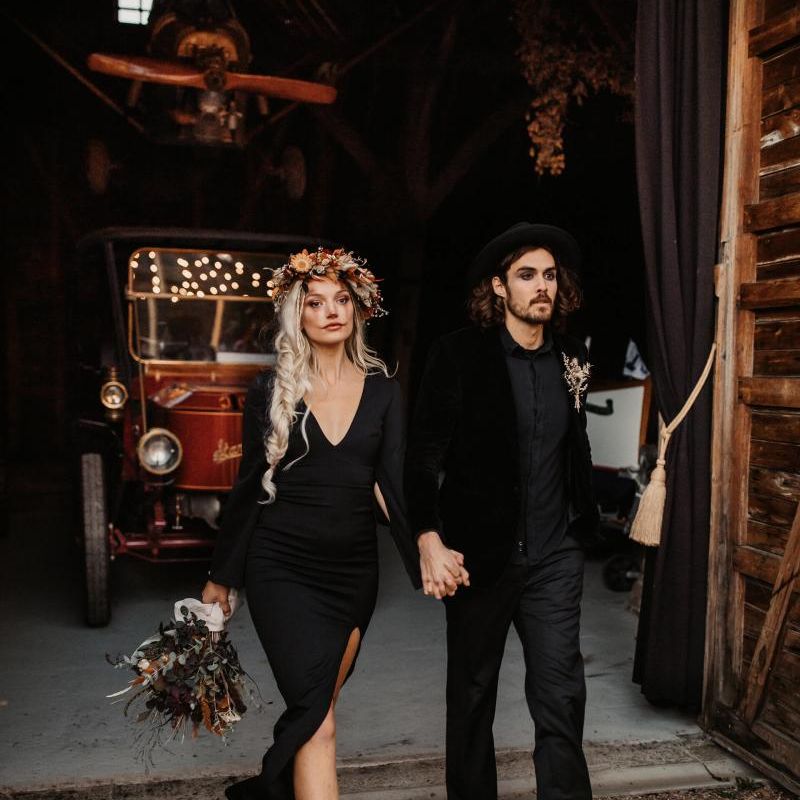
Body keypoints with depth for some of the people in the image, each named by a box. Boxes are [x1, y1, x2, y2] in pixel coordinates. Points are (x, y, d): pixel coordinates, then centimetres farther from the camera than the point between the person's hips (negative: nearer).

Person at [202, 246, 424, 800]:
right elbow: (248, 486, 4)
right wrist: (220, 578, 9)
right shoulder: (271, 391, -1)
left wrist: (426, 551, -24)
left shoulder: (383, 391, 2)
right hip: (283, 567, -3)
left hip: (354, 568, 3)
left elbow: (392, 481, -7)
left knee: (317, 709, 15)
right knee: (317, 717, -13)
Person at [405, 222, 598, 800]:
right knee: (472, 694, 13)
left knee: (562, 697, -1)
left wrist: (583, 519, 14)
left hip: (554, 556, 3)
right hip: (479, 552, -3)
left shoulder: (571, 358, 6)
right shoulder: (459, 354, -8)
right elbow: (424, 456, -11)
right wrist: (430, 541, -19)